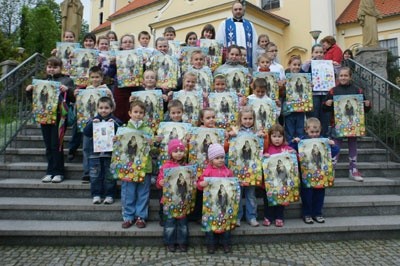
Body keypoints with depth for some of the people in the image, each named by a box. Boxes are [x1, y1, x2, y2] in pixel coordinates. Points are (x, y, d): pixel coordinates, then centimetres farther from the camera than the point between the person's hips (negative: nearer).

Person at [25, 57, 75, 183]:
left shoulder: (67, 80, 5)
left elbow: (74, 98, -2)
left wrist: (67, 89, -19)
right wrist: (29, 91, 6)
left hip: (59, 117, -4)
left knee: (56, 145, -5)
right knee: (48, 146, 8)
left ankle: (58, 172, 5)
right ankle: (50, 172, 15)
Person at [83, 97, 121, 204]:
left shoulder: (115, 121, 4)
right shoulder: (93, 120, 9)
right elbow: (86, 133, -2)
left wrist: (114, 124, -20)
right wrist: (92, 123, -16)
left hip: (110, 153, -2)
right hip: (95, 153, 2)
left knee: (110, 176, 4)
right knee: (95, 176, 6)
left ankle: (109, 195, 14)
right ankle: (96, 195, 17)